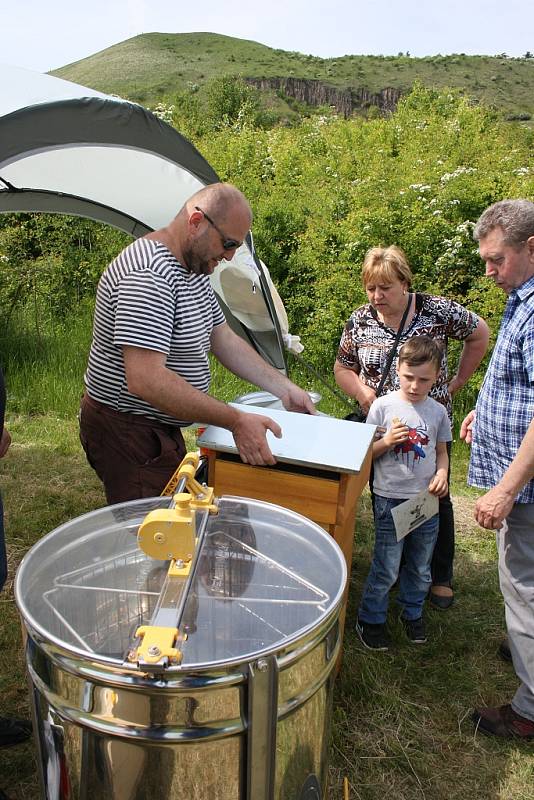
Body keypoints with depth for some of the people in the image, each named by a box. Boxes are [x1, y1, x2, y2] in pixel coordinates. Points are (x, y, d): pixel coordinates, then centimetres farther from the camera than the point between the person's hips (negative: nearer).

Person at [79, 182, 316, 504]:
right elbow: (145, 381, -34)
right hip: (128, 432, -10)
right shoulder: (148, 275, -27)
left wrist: (284, 388, 5)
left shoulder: (195, 268, 7)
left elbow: (224, 339, 13)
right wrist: (236, 421, -31)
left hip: (162, 426, 10)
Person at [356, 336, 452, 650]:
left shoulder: (438, 412, 2)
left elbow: (442, 451, 14)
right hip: (391, 499, -3)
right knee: (387, 569, 3)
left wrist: (442, 474, -6)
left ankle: (413, 613, 40)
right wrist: (387, 442, -21)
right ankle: (371, 619, 23)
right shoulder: (383, 406, -6)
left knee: (420, 568, 18)